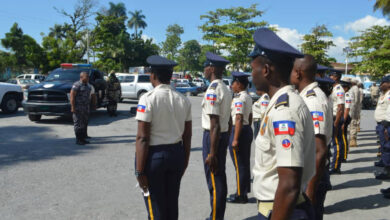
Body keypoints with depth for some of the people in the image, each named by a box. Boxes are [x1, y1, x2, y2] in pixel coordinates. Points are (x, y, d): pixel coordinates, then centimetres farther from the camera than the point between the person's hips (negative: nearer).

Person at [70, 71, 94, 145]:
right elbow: (72, 96, -15)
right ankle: (78, 140, 2)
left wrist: (89, 107, 18)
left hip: (86, 108, 8)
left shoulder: (88, 85, 14)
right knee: (78, 124, -4)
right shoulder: (77, 85, -12)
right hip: (78, 108, -8)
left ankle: (83, 138, 18)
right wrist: (73, 107, -19)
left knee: (85, 123, 10)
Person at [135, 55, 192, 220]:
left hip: (154, 155, -5)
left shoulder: (148, 99, -14)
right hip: (177, 154, 5)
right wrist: (185, 161, 17)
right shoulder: (183, 100, 2)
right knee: (172, 204, 19)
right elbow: (187, 135, 6)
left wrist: (140, 171, -12)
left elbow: (142, 138, -17)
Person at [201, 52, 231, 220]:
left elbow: (214, 125, -23)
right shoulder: (225, 89, 10)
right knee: (220, 177, 18)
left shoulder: (212, 91, -19)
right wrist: (226, 140, 19)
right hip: (224, 135, 10)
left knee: (214, 180, 1)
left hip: (213, 136, -10)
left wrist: (212, 153, -21)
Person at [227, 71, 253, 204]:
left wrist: (235, 139, -23)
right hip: (248, 130, 10)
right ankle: (245, 191, 29)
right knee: (245, 163, 17)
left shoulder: (239, 99, -18)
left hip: (239, 130, -10)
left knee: (239, 164, -1)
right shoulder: (248, 97, 12)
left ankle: (240, 195, 8)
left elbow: (239, 119, -23)